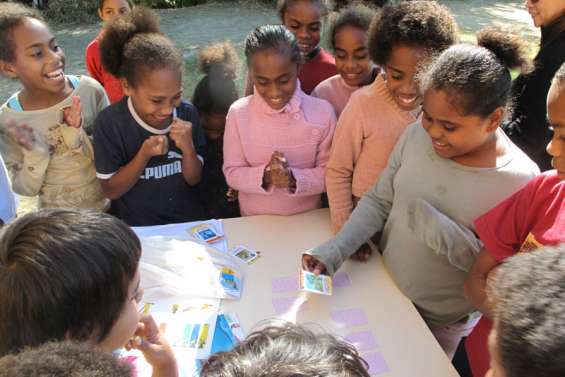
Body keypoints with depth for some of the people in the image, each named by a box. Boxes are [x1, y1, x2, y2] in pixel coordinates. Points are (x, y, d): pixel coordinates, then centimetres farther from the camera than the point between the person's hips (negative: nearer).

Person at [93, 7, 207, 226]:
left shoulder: (187, 113, -8)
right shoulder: (110, 123, -14)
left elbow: (194, 179, -2)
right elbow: (110, 190, -8)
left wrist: (188, 148, -20)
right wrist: (144, 155, -20)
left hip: (189, 222, 2)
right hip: (137, 230, -1)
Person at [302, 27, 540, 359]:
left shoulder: (519, 180, -23)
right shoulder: (417, 136, -12)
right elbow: (378, 201, -5)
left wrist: (439, 231, -31)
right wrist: (333, 251, -15)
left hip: (440, 320, -3)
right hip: (382, 290, 4)